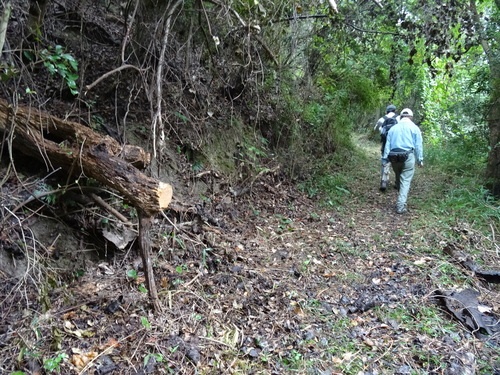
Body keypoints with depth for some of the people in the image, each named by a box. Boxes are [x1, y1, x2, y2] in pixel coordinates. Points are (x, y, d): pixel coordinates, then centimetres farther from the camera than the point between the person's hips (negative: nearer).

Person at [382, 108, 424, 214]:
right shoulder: (414, 128, 5)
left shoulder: (393, 128, 14)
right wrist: (420, 160, 3)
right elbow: (418, 146, 0)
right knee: (405, 181, -2)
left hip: (394, 158, 3)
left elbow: (387, 145, 9)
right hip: (408, 157, -3)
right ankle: (400, 206, -7)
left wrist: (384, 160, 9)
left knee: (399, 178, 19)